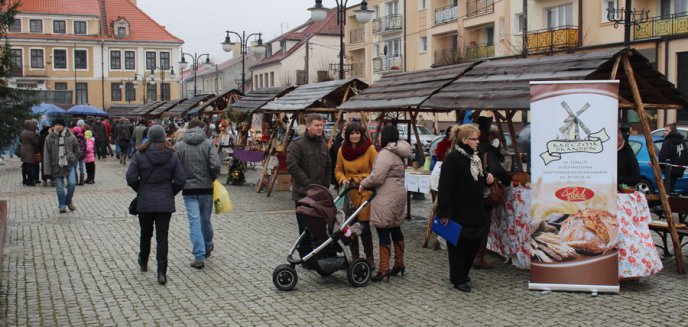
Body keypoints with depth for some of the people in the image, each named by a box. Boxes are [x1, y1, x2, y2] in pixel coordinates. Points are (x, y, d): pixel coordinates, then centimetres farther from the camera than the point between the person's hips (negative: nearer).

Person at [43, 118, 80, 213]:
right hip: (56, 166, 0)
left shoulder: (71, 137, 1)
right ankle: (62, 206, 15)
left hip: (69, 164, 0)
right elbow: (47, 155, 1)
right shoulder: (50, 138, 0)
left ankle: (69, 201, 14)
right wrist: (48, 170, -3)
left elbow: (77, 150, 14)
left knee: (72, 183, -11)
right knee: (59, 187, 3)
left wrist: (72, 159, 2)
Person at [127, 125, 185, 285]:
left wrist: (140, 190, 8)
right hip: (165, 203, 0)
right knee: (162, 237, 0)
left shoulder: (140, 155, -6)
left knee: (145, 233, 19)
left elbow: (130, 178, -9)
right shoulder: (172, 156, -3)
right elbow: (181, 180, -5)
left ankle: (143, 263, 39)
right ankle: (162, 272, -7)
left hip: (144, 202, 0)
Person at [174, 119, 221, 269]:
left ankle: (199, 257, -5)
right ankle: (208, 247, 39)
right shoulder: (208, 144, -5)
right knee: (205, 220, 18)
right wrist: (212, 178, 4)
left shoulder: (178, 146, -2)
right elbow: (216, 165, -15)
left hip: (188, 189, -1)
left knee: (194, 222, 0)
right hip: (206, 188, 1)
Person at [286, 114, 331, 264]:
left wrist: (326, 186, 7)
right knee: (306, 227, 0)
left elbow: (328, 167, 19)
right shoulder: (297, 144, -9)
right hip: (303, 194, -6)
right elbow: (292, 166, -17)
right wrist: (308, 185, -17)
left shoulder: (323, 144, 14)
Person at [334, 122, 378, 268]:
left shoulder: (370, 149, -6)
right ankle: (355, 257, 23)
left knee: (364, 226, -6)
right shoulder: (342, 150, 5)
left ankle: (369, 258, 12)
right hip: (348, 192, 4)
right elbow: (338, 170, 13)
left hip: (365, 192, -4)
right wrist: (343, 180, -5)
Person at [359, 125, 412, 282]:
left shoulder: (385, 153, -16)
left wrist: (363, 183, -4)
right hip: (398, 195, 10)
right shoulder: (398, 153, 15)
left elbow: (377, 177, -21)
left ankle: (383, 269, -5)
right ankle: (399, 263, 27)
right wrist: (367, 182, 13)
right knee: (395, 229, 17)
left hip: (386, 198, -10)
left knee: (383, 232, -6)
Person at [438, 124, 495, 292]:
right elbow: (445, 187, -20)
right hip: (459, 212, -8)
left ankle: (463, 273, 32)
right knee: (458, 247, 4)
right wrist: (444, 213, -23)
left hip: (475, 211, 8)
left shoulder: (475, 157, 12)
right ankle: (459, 279, 17)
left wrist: (487, 178, 5)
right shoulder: (453, 158, -16)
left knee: (474, 243, 14)